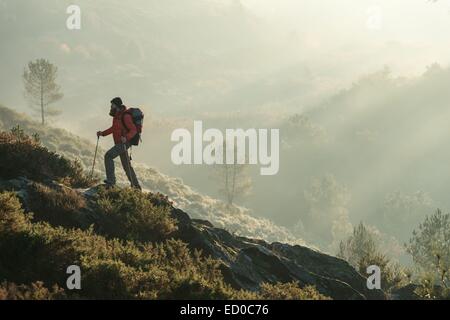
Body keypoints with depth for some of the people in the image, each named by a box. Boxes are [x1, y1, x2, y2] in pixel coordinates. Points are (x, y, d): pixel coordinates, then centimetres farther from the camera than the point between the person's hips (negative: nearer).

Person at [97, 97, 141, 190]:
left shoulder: (125, 116, -18)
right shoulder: (117, 116, 10)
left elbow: (133, 130, -22)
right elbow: (114, 128, 24)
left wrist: (126, 138, -38)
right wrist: (102, 133, 13)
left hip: (124, 143, -10)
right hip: (120, 143, 10)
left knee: (108, 156, -21)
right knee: (126, 165, 16)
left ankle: (111, 180, -24)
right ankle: (136, 186, 25)